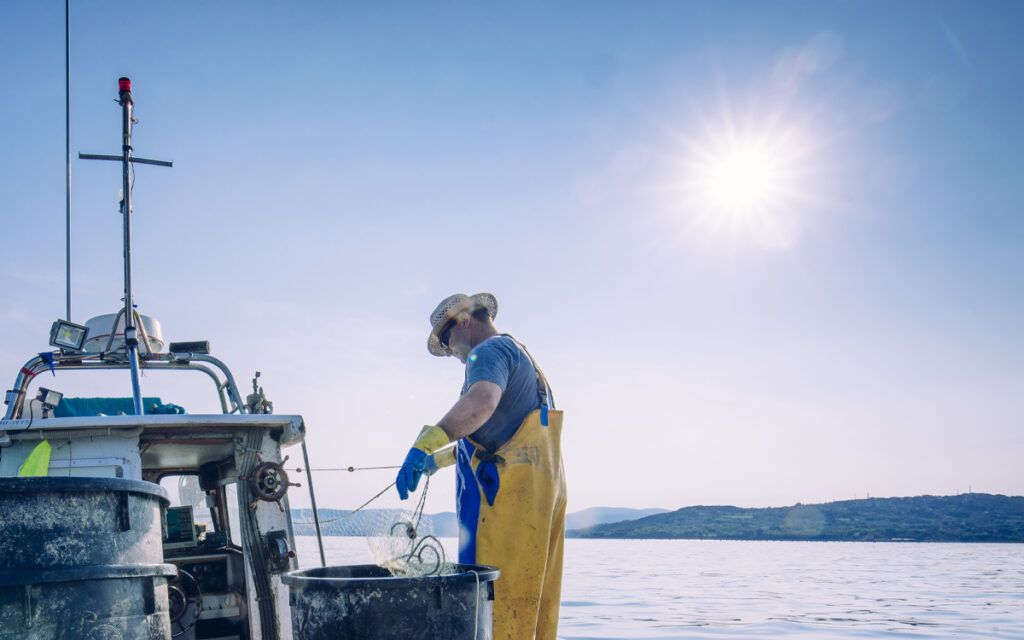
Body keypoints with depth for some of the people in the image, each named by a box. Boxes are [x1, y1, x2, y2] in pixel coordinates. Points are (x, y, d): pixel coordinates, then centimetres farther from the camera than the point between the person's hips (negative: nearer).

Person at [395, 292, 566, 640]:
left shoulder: (489, 350, -4)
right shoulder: (522, 357, 27)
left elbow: (482, 400, -28)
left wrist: (425, 444, -38)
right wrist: (443, 456, 40)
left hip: (509, 492, -10)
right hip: (545, 491, 10)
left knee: (493, 606, -11)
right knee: (533, 605, 12)